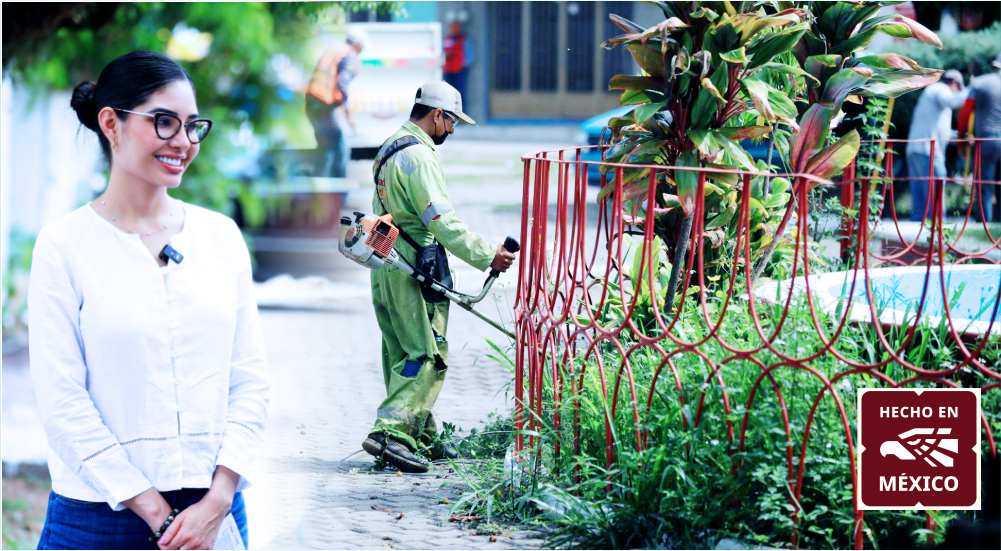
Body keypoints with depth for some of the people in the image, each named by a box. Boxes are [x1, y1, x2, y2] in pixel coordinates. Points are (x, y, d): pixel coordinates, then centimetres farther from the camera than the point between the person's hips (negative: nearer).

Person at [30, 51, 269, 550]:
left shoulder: (222, 236, 7)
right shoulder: (64, 245, -4)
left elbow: (250, 382, 4)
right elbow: (62, 401, -9)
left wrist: (217, 501, -8)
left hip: (213, 507, 3)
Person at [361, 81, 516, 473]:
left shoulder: (389, 150, 16)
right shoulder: (419, 157, -16)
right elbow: (444, 223, -21)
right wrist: (487, 256, -15)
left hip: (386, 267, 10)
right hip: (413, 272, -10)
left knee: (403, 356, 13)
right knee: (428, 357, -10)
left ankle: (422, 438, 19)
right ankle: (391, 432, -18)